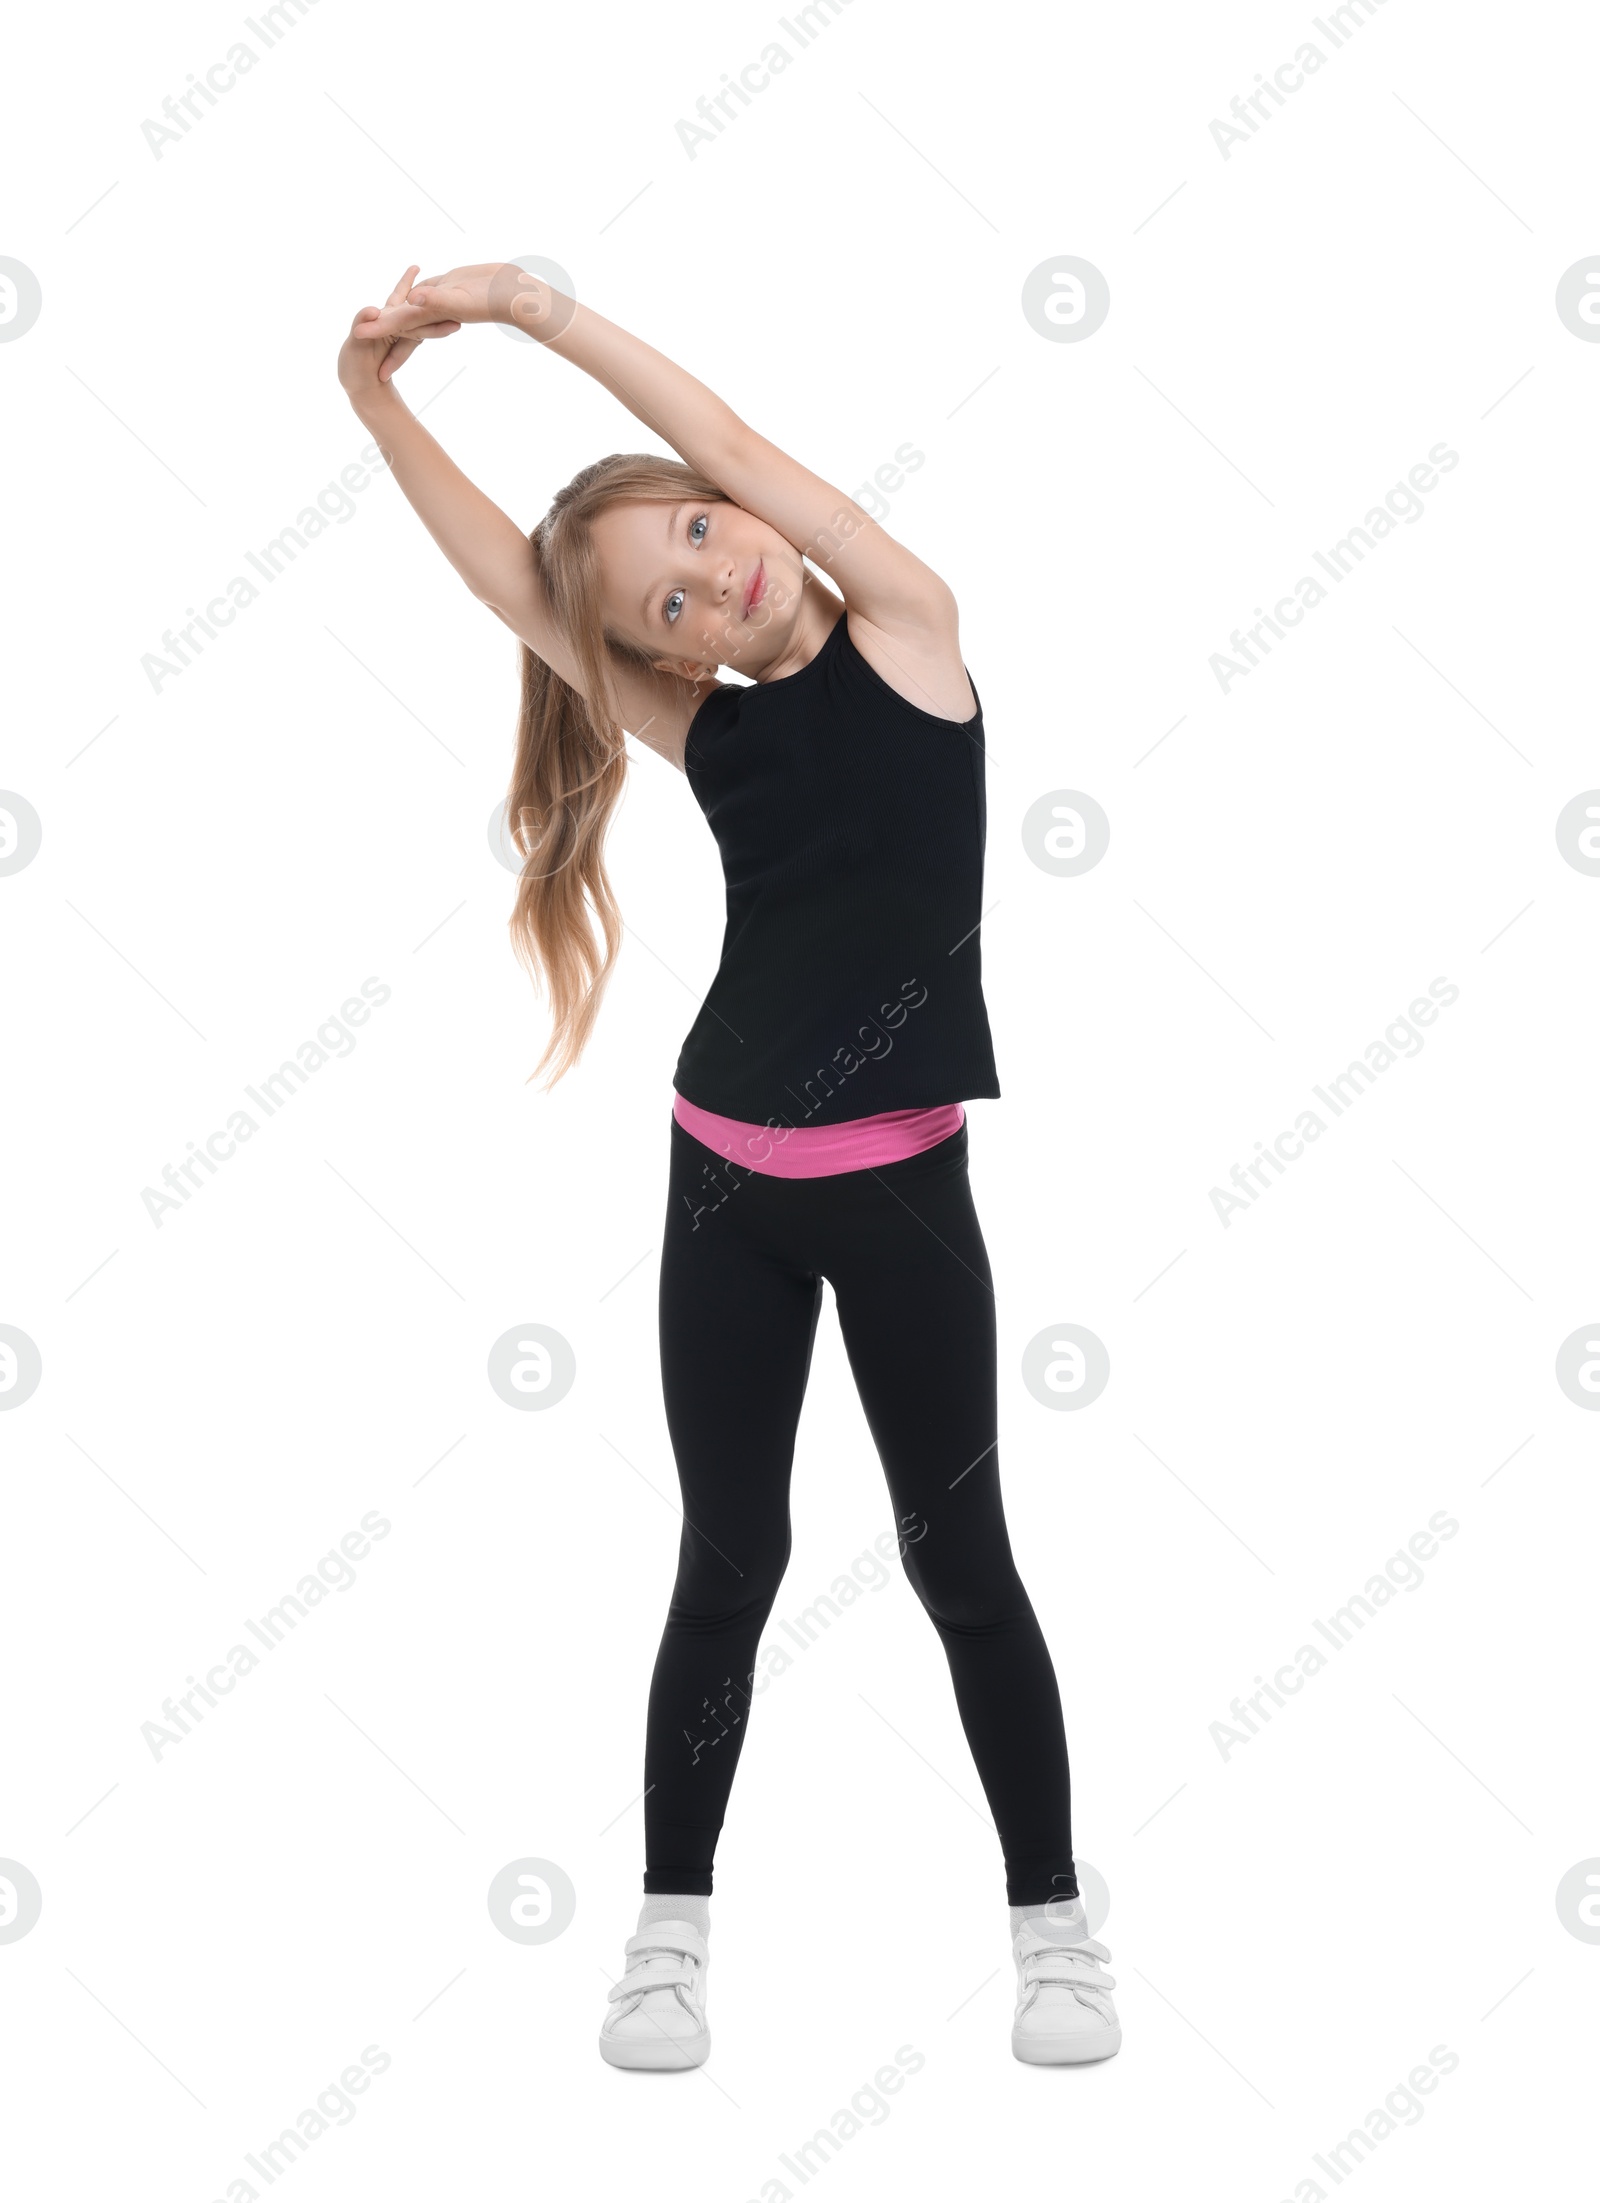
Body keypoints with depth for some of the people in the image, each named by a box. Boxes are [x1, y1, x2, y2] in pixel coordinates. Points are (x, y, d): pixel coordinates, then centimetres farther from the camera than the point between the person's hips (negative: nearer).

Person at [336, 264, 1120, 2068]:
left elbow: (736, 445, -12)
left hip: (901, 1185, -2)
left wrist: (535, 306, -11)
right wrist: (378, 397, -13)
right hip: (724, 1182, 3)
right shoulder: (702, 724, 3)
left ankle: (1052, 1921, 20)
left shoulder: (909, 633, -4)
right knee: (729, 1557, 9)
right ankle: (674, 1928, 20)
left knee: (958, 1558, 6)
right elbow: (500, 575, -3)